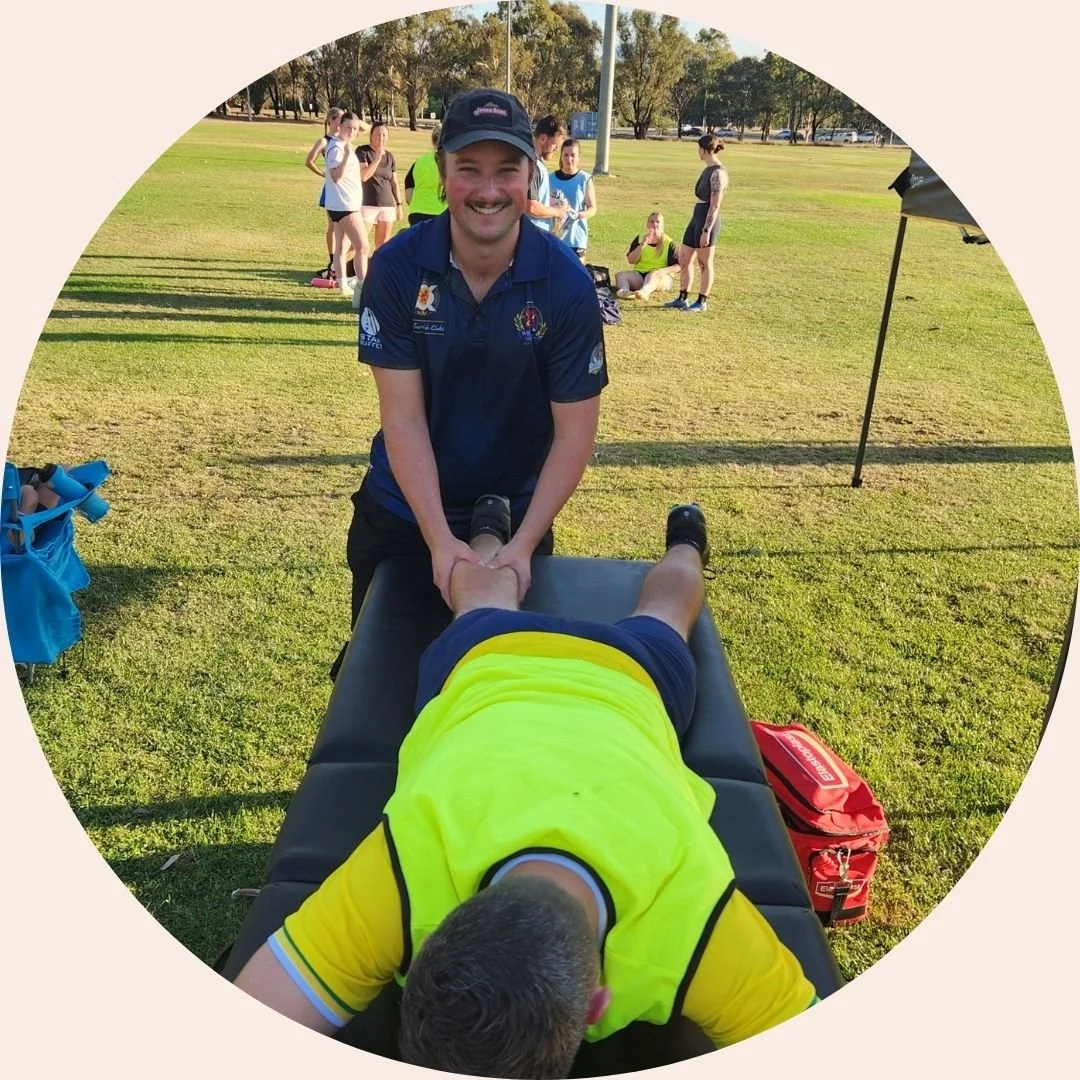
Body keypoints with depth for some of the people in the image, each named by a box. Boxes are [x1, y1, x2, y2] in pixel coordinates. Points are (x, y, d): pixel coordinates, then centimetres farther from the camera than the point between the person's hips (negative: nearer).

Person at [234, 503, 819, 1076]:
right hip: (489, 661, 0)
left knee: (661, 612, 40)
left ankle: (683, 539, 71)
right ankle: (491, 526, 71)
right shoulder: (406, 871, -49)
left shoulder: (693, 926, -48)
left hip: (622, 672, 1)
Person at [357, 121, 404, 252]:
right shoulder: (363, 152, -1)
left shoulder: (390, 156, 13)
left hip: (388, 206, 5)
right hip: (367, 205, -5)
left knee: (383, 245, 7)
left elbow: (394, 183, 17)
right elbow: (363, 176, -14)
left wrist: (399, 204, 13)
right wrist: (377, 158, -15)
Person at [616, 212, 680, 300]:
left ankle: (644, 291, -71)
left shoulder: (669, 243, 1)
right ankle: (624, 290, -56)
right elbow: (631, 260, -1)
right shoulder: (640, 238, 9)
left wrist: (663, 270, -22)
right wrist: (642, 245, -13)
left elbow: (678, 266, -4)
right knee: (620, 275, -21)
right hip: (640, 274, 4)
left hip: (663, 278, -4)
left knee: (653, 275, -37)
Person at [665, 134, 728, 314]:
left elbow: (715, 206, -19)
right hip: (697, 217, 10)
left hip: (707, 220, -10)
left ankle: (702, 302, 12)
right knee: (683, 259, 12)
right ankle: (683, 299, 22)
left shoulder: (718, 172, -15)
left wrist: (706, 231, -22)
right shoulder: (707, 169, 14)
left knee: (704, 264, 2)